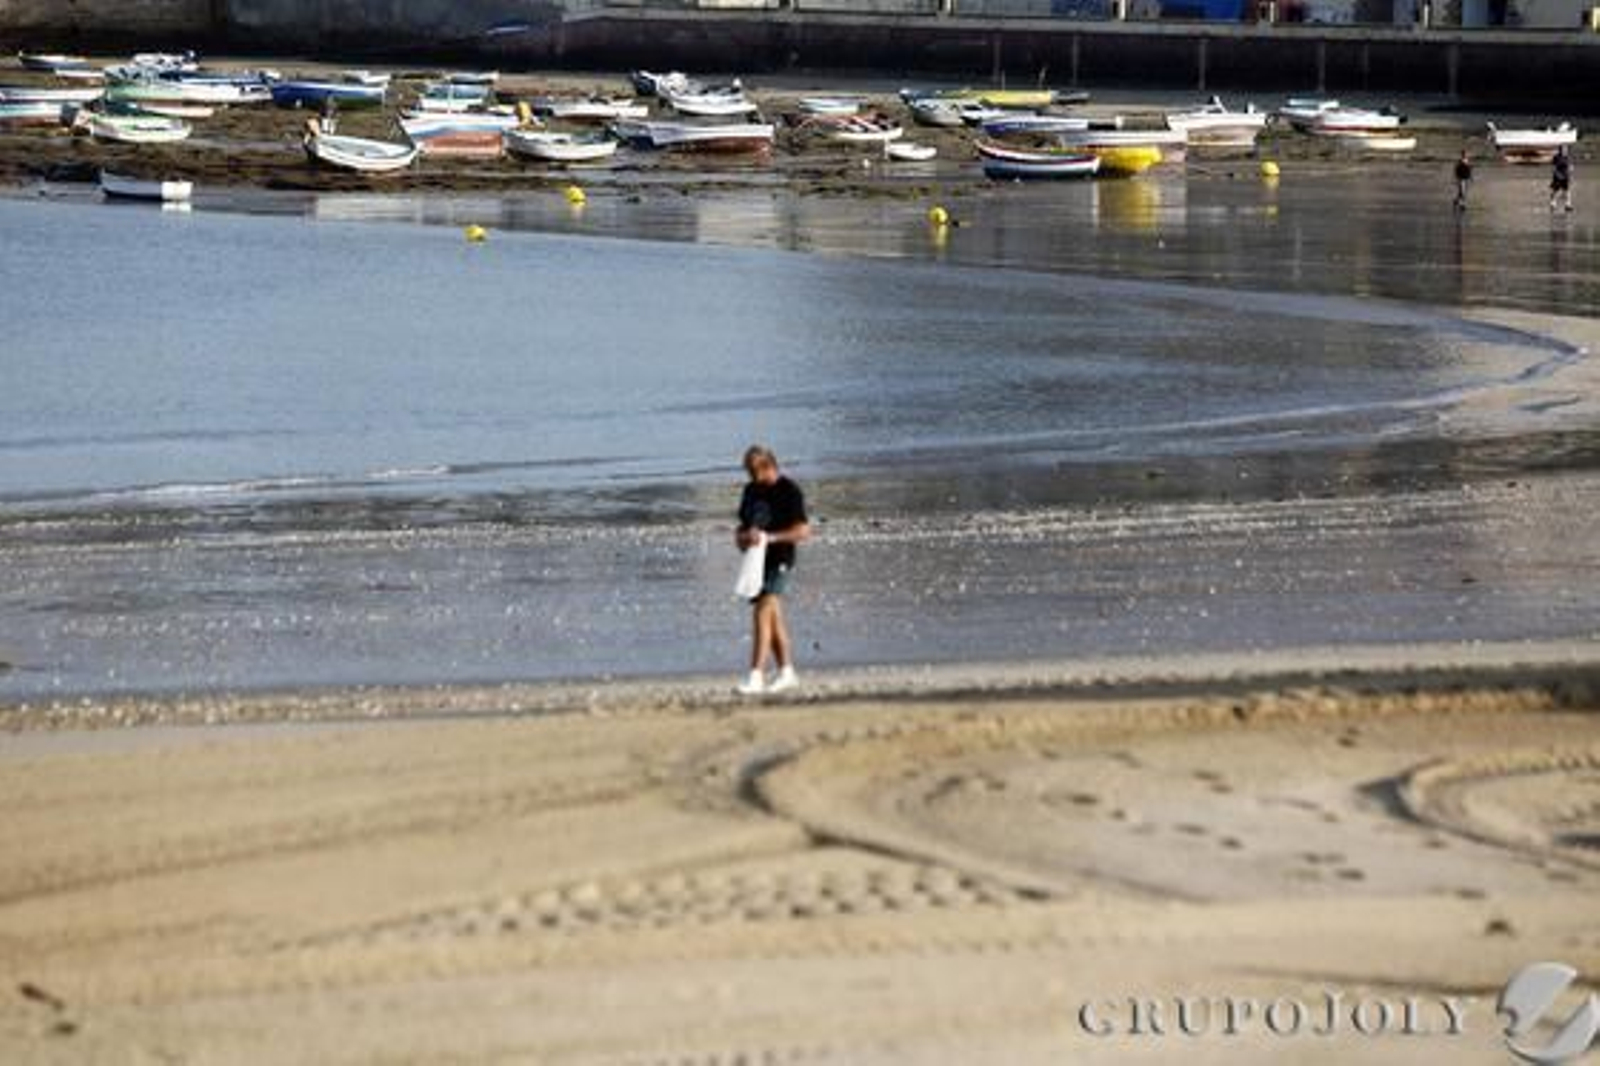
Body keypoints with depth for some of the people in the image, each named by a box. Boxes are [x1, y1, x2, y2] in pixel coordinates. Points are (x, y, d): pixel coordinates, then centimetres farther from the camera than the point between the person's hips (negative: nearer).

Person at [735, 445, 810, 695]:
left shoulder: (789, 492, -9)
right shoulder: (751, 491, 13)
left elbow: (803, 531, -13)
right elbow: (743, 524, 24)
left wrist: (770, 537, -21)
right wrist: (742, 537, 1)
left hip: (778, 560, -8)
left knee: (762, 614, -16)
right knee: (773, 617, 11)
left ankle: (756, 676, -20)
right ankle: (786, 672, 19)